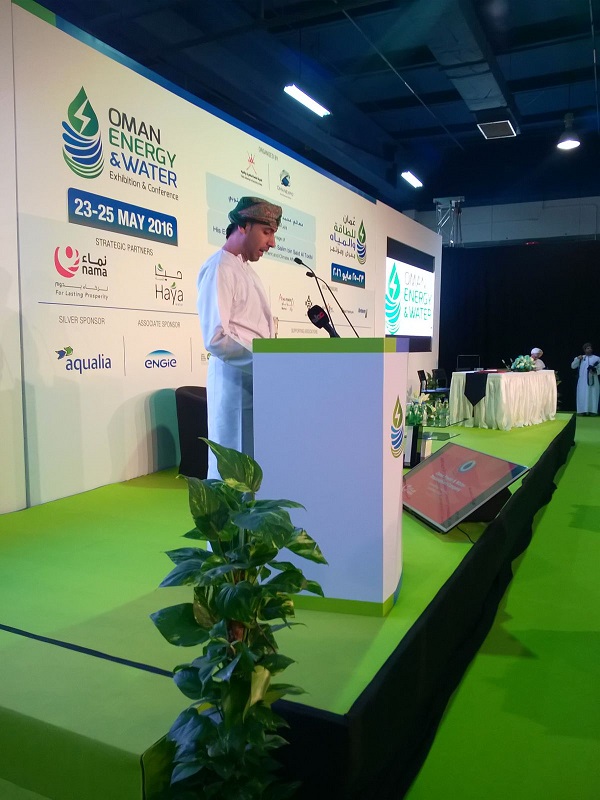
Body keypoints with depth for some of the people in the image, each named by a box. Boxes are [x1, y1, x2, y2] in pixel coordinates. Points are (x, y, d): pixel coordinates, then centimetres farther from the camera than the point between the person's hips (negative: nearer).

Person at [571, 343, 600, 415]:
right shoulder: (580, 358, 10)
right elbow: (573, 366, 3)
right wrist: (577, 359, -11)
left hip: (593, 381, 0)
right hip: (583, 381, 0)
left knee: (593, 395, -2)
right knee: (583, 395, -4)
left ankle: (593, 411, 1)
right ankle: (584, 411, -3)